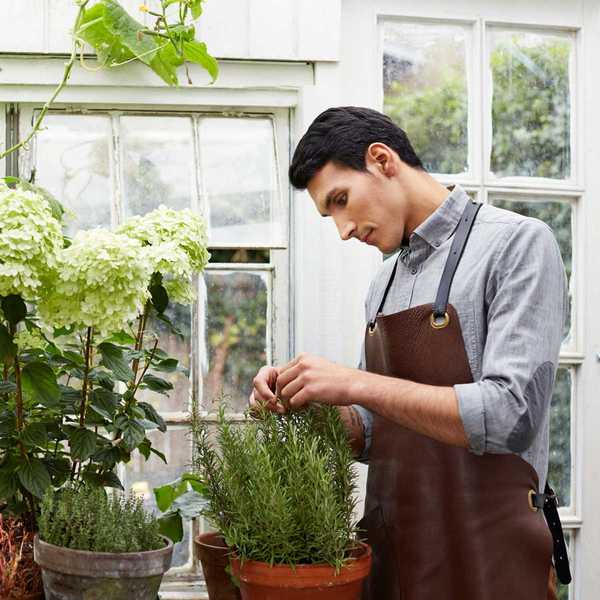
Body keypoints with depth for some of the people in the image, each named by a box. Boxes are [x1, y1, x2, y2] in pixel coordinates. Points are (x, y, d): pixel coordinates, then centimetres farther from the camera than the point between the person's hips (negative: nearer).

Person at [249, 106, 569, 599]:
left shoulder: (517, 243, -9)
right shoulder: (385, 281, 13)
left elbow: (509, 416, -20)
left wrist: (356, 384, -20)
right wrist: (302, 398, -3)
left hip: (485, 558, -7)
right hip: (391, 551, 7)